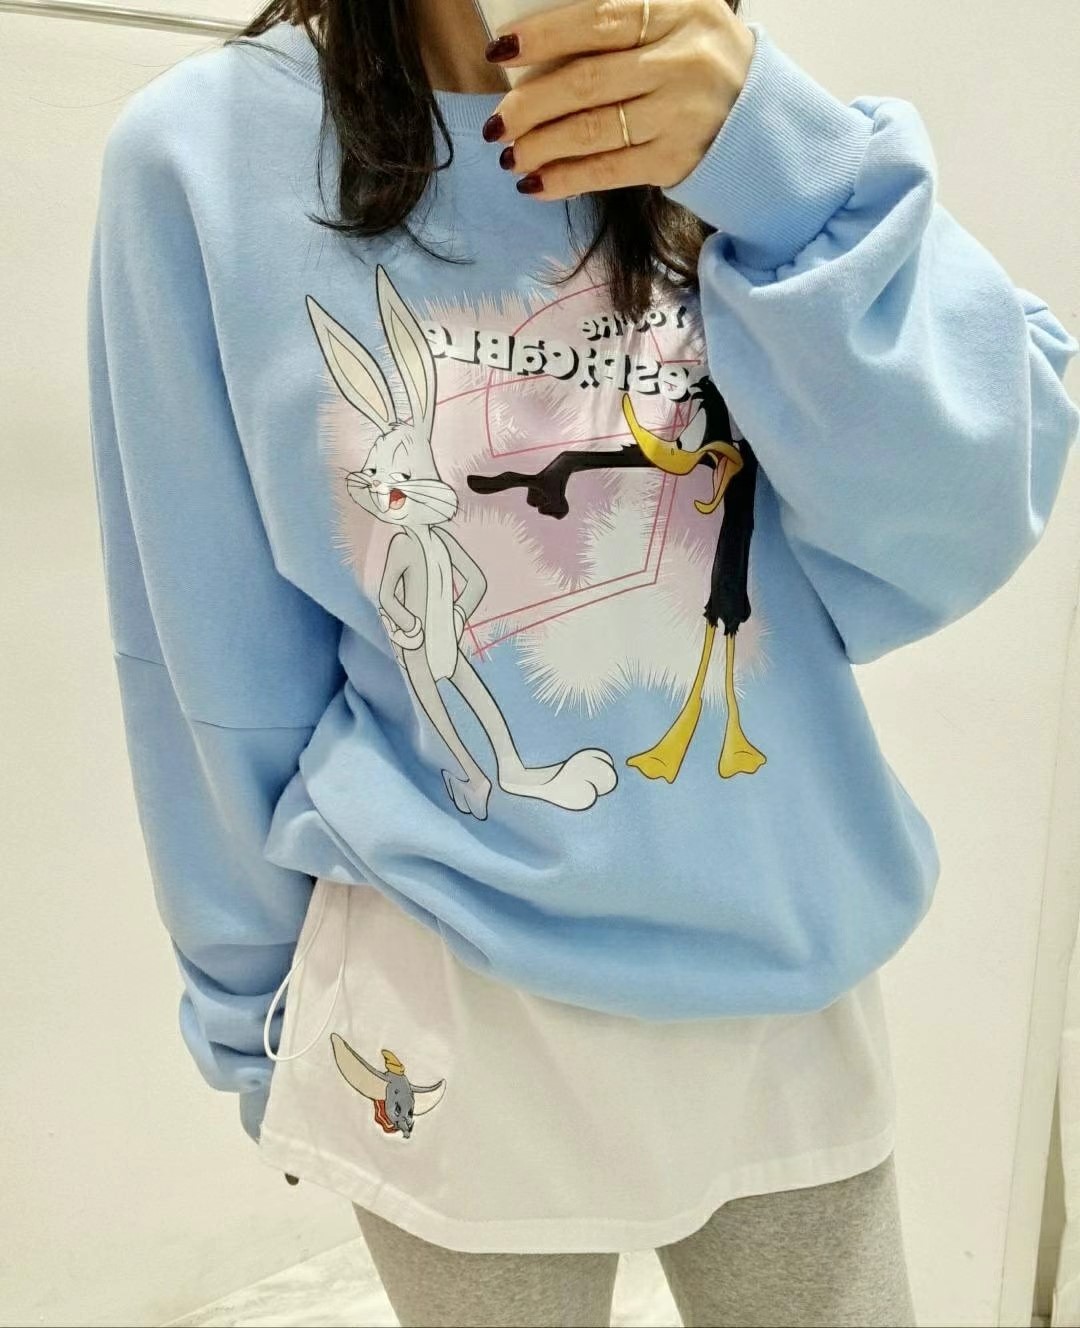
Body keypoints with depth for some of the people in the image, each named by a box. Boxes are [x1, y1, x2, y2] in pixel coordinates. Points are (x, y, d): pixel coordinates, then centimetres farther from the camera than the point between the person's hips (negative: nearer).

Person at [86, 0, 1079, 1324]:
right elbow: (222, 673, -3)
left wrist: (788, 172, -28)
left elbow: (974, 516, -14)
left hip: (789, 969, 3)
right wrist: (253, 1015, 6)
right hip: (451, 1011, -2)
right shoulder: (205, 157, -9)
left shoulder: (749, 123, -3)